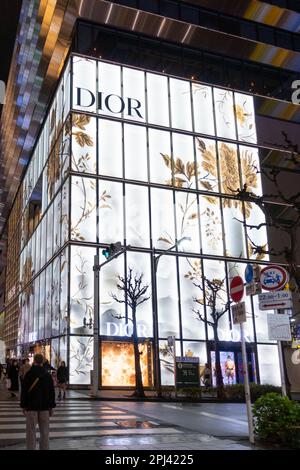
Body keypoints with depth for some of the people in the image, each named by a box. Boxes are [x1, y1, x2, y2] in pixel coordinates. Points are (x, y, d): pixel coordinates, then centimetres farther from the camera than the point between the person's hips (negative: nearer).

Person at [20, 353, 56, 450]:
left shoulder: (29, 374, -6)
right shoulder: (47, 375, 4)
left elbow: (24, 391, -6)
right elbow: (51, 392, 8)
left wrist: (23, 406, 2)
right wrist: (51, 407, 14)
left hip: (31, 406, -3)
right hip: (45, 407, 3)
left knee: (31, 431, 2)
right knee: (44, 431, 9)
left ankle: (31, 448, 0)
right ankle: (44, 448, 11)